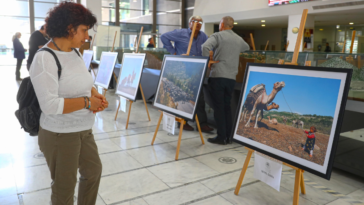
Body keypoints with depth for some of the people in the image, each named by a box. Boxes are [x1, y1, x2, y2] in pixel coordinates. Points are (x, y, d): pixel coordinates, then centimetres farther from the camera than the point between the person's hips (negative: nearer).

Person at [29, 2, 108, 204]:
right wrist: (87, 102, -21)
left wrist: (96, 95, -4)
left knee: (93, 170, 23)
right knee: (64, 186, 11)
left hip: (83, 131, 9)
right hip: (60, 135, -8)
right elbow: (50, 105, -28)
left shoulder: (74, 52, 4)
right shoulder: (45, 58, -22)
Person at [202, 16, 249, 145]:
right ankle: (229, 136, 15)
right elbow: (247, 48, 38)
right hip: (231, 78, 5)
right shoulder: (239, 39, 16)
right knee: (227, 106, 13)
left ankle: (221, 137, 3)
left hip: (217, 76, -5)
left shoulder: (217, 36, -1)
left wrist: (207, 62, -7)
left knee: (218, 107, 1)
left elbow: (205, 47, -19)